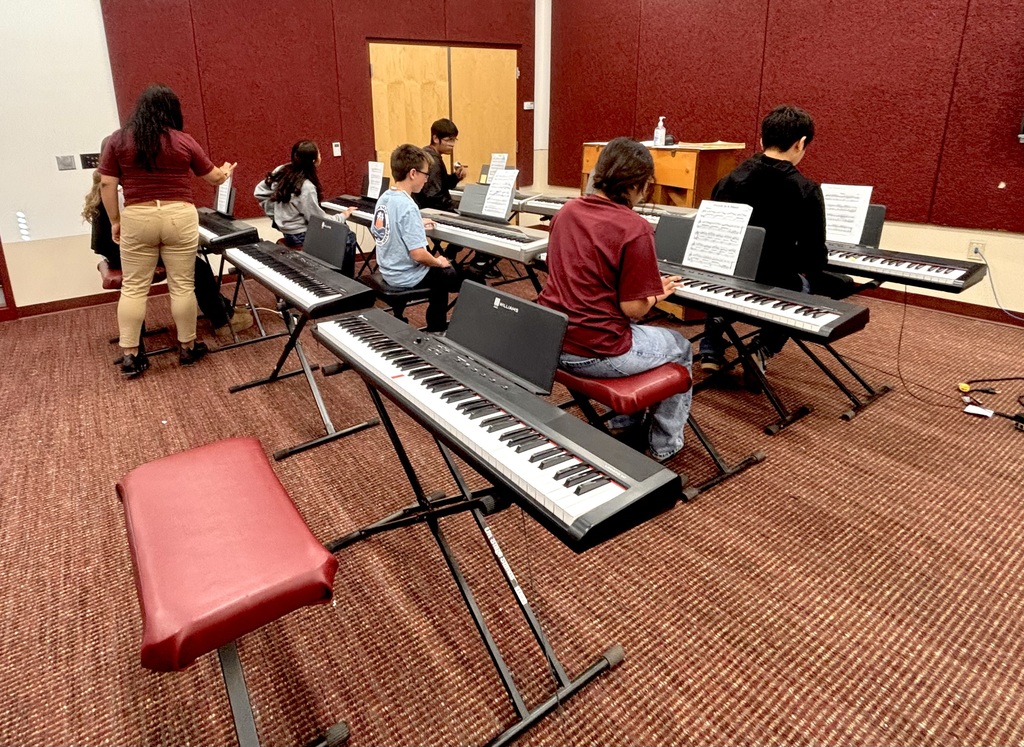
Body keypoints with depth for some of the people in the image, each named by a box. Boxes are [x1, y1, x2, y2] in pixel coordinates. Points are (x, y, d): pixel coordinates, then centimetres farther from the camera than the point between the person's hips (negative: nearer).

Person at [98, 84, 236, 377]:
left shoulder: (118, 140, 3)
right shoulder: (183, 141, 1)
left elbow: (107, 184, 1)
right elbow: (214, 178, 12)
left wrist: (115, 221, 12)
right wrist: (226, 171, 35)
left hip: (137, 219, 1)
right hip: (179, 218, -1)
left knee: (133, 288, 6)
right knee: (182, 285, 6)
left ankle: (130, 356, 7)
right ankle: (187, 348, 16)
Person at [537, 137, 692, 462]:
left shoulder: (567, 211, 5)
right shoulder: (636, 229, -17)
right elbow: (633, 307, -17)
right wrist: (658, 294, 6)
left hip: (548, 341, 7)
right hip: (595, 353, -7)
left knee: (632, 328, 36)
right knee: (680, 349, 22)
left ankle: (625, 423, 45)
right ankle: (663, 448, 31)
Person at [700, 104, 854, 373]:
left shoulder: (728, 180, -3)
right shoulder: (806, 191, -12)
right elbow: (815, 259, -11)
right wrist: (809, 264, 14)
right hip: (774, 286, -3)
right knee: (842, 283, 25)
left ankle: (711, 350, 26)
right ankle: (763, 348, 13)